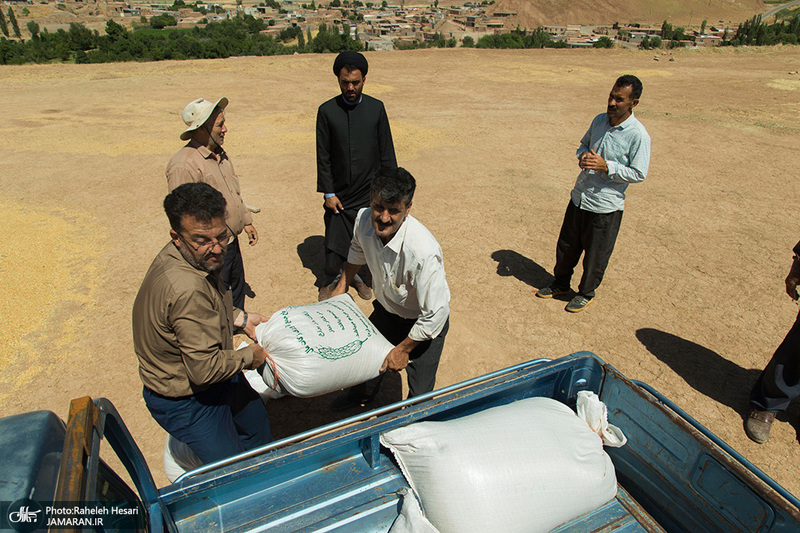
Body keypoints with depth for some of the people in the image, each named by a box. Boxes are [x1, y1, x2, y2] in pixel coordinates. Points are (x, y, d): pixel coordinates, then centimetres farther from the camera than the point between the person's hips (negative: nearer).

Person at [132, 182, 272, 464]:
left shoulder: (198, 256, -9)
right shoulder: (187, 290, -40)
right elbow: (204, 369, -34)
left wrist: (241, 319, 2)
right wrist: (248, 356, -18)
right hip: (185, 401, -9)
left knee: (256, 423, 30)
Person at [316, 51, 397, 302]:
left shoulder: (376, 108, 1)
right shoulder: (327, 111, -3)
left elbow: (386, 153, 3)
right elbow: (323, 156, -1)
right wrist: (328, 193, -4)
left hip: (369, 193, 1)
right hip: (339, 194, -1)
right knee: (334, 244, 4)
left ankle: (358, 275, 35)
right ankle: (331, 278, 31)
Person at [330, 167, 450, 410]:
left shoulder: (424, 252, -42)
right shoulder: (364, 219, -22)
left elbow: (435, 315, -31)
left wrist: (403, 349, -18)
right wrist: (343, 285, 13)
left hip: (424, 324, -6)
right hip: (386, 309, 6)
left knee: (420, 395, 1)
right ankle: (363, 394, 62)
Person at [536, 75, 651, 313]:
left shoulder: (638, 135, -16)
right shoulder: (599, 120, 3)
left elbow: (639, 174, -13)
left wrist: (606, 166, -24)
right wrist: (583, 155, -6)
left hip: (606, 206, -6)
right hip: (579, 197, 6)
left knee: (595, 256, 9)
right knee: (566, 245, 18)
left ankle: (586, 293, 32)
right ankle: (561, 284, 40)